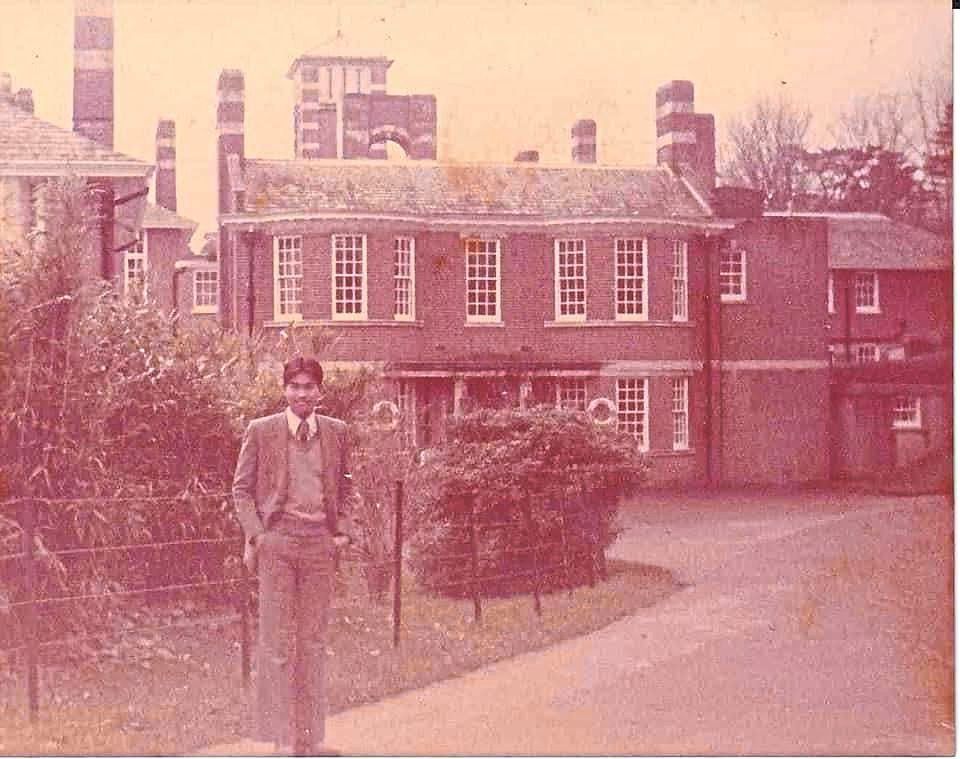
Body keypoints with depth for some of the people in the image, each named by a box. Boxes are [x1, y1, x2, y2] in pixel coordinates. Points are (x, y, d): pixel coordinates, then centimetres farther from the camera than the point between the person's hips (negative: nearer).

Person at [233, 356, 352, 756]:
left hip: (319, 542, 3)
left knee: (314, 641, 8)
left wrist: (343, 530, 7)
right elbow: (242, 489, 4)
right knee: (278, 641, -2)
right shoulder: (261, 431, 1)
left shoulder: (336, 432, 10)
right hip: (277, 542, -3)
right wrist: (254, 536, -6)